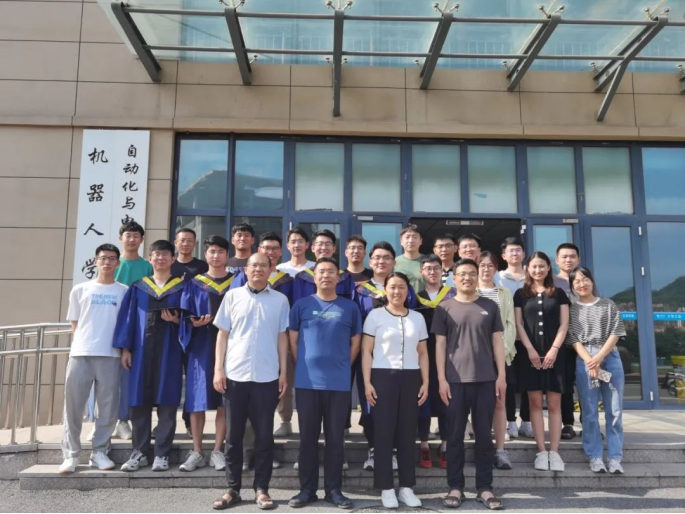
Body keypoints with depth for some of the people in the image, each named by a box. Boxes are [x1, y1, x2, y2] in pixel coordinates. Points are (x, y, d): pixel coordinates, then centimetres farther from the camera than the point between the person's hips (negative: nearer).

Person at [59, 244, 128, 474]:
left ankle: (99, 452, 14)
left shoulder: (124, 291, 8)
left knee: (108, 407, 2)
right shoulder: (80, 290, 10)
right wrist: (86, 340, 4)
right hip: (80, 353, 1)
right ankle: (71, 454, 10)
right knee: (73, 405, 1)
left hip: (110, 355, 0)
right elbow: (74, 323, 14)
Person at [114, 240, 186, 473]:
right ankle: (140, 452, 13)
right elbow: (128, 317, 8)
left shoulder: (182, 287, 6)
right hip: (141, 347, 2)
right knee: (139, 400, 3)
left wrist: (177, 320, -17)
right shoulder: (138, 286, 12)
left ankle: (162, 454, 5)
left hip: (169, 349, -2)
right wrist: (125, 347, 0)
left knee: (166, 401, -2)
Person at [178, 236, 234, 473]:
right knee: (197, 401, 1)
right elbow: (185, 316, 4)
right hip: (200, 347, 1)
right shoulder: (194, 283, 9)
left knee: (224, 402, 1)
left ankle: (217, 451, 10)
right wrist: (194, 322, -16)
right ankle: (196, 452, 11)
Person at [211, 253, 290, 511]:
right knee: (233, 435, 8)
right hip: (234, 375, 0)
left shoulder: (280, 299, 5)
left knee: (264, 435, 6)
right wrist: (218, 369, -1)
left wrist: (283, 372, 3)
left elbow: (282, 337, 8)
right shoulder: (232, 296, 5)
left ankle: (261, 489, 17)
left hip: (267, 376, 0)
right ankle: (233, 489, 19)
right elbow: (222, 334, 6)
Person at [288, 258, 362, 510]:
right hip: (307, 382, 0)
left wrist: (342, 366, 6)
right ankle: (307, 489, 18)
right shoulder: (301, 305, 4)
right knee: (308, 437, 7)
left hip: (339, 383, 0)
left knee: (336, 438, 7)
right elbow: (293, 340, 6)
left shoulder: (350, 307, 6)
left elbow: (356, 342, 11)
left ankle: (334, 489, 18)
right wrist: (304, 366, 3)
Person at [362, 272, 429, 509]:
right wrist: (367, 382, -8)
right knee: (384, 433, 1)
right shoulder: (375, 315, 2)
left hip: (410, 378, 3)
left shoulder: (418, 318, 11)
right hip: (383, 377, -3)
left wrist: (425, 382, 5)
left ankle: (407, 487, 18)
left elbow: (423, 353, 13)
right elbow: (366, 351, -1)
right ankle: (386, 488, 11)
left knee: (408, 434, 7)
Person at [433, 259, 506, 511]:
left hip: (486, 380, 1)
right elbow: (440, 345, 2)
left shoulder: (490, 306, 8)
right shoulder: (445, 308, 4)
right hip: (455, 381, -1)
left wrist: (501, 375, 1)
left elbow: (497, 342, 8)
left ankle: (485, 488, 16)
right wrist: (442, 379, -5)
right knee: (455, 436, 4)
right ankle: (455, 487, 14)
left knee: (484, 435, 7)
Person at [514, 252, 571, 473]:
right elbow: (518, 324, 3)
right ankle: (541, 451, 4)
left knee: (554, 404, 0)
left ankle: (554, 452, 4)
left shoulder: (558, 294, 10)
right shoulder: (521, 294, 9)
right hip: (531, 353, 0)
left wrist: (554, 349, -8)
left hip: (554, 353, 0)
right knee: (535, 402, -1)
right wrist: (530, 349, -8)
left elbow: (564, 325, 4)